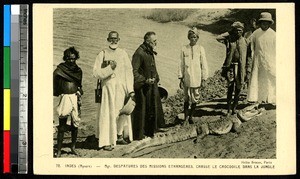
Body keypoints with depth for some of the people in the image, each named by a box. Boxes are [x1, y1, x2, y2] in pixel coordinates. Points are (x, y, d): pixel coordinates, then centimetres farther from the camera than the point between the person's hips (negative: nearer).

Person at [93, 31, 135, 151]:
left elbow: (129, 72, 5)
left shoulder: (123, 54, 8)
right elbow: (96, 72, -6)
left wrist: (130, 89, -1)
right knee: (108, 113, -4)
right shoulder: (103, 54, -1)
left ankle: (119, 135, 28)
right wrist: (110, 68, -17)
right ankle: (106, 142, 0)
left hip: (122, 87, 4)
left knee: (122, 112, 10)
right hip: (108, 88, -3)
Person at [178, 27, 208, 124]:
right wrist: (180, 78, 4)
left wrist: (204, 79, -1)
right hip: (187, 79, 0)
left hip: (197, 79, 0)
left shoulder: (200, 49, -1)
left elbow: (204, 64, 1)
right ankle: (185, 117, 12)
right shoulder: (184, 49, 0)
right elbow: (181, 64, 6)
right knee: (187, 98, 3)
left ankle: (191, 116, 22)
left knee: (195, 98, 7)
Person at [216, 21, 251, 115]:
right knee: (230, 86, -7)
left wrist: (247, 69, 4)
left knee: (238, 88, 6)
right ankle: (229, 109, -4)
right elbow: (218, 38, -14)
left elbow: (247, 57, 9)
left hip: (241, 67, 2)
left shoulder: (244, 41, 7)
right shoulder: (229, 39, 4)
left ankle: (234, 107, 20)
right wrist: (229, 33, -4)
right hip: (230, 66, -2)